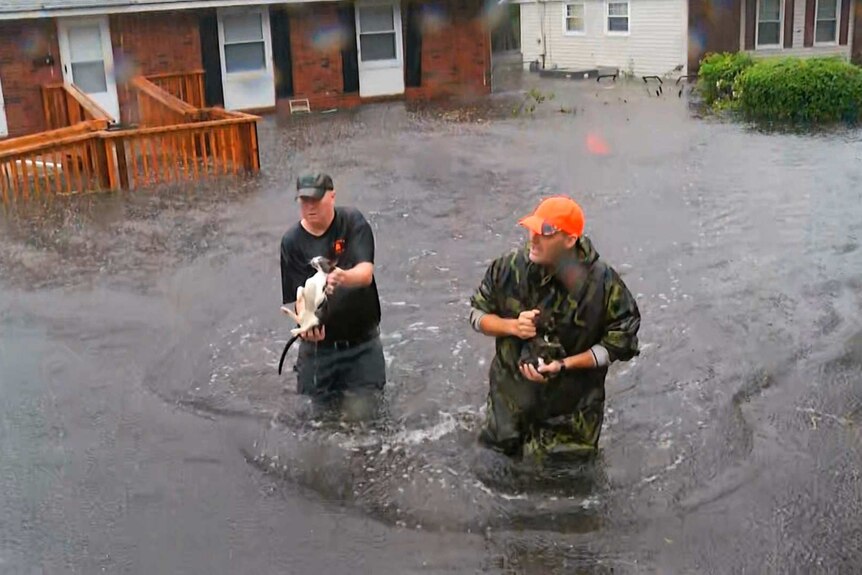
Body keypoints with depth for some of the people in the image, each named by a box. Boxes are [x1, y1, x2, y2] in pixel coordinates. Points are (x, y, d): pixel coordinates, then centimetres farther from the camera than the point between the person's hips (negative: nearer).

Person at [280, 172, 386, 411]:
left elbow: (366, 273, -22)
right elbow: (300, 295, -11)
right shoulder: (292, 241, -8)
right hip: (320, 342, 1)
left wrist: (344, 278, -45)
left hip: (362, 340, -1)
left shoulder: (353, 222, -11)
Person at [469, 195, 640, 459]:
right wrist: (511, 326, -20)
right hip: (511, 397, 3)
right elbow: (478, 313, 1)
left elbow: (619, 342, -12)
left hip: (570, 413, -3)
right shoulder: (509, 268, -12)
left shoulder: (603, 284, -20)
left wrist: (564, 365, -22)